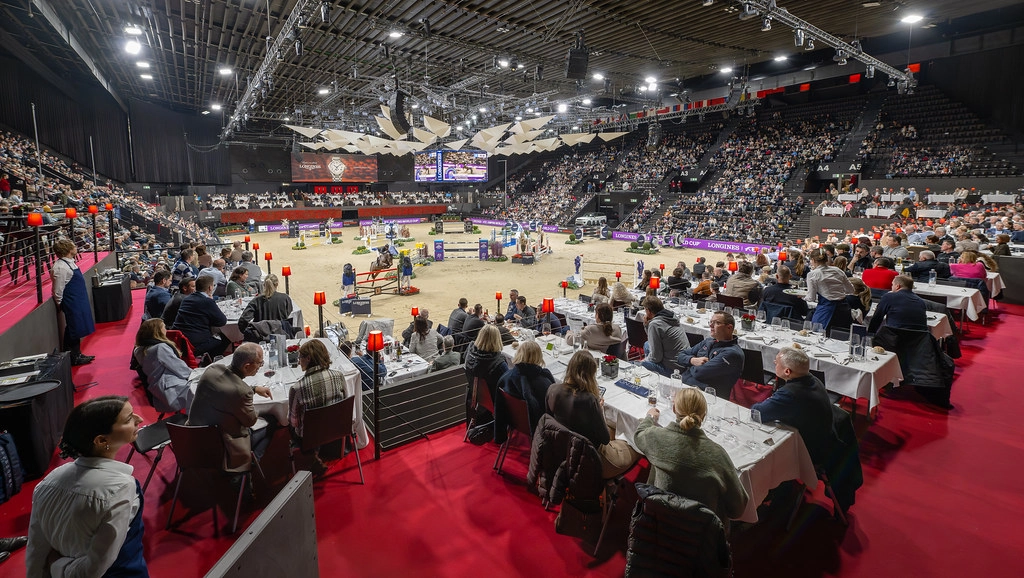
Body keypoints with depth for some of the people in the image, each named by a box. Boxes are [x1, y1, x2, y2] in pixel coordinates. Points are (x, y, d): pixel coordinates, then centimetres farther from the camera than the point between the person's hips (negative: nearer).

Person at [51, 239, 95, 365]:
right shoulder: (60, 267, -21)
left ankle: (77, 354, 29)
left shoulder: (70, 262, 8)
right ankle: (73, 358, 12)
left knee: (78, 329, 17)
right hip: (72, 303, -9)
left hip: (78, 302, 9)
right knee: (73, 331, 1)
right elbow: (58, 291, -19)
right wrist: (60, 306, -7)